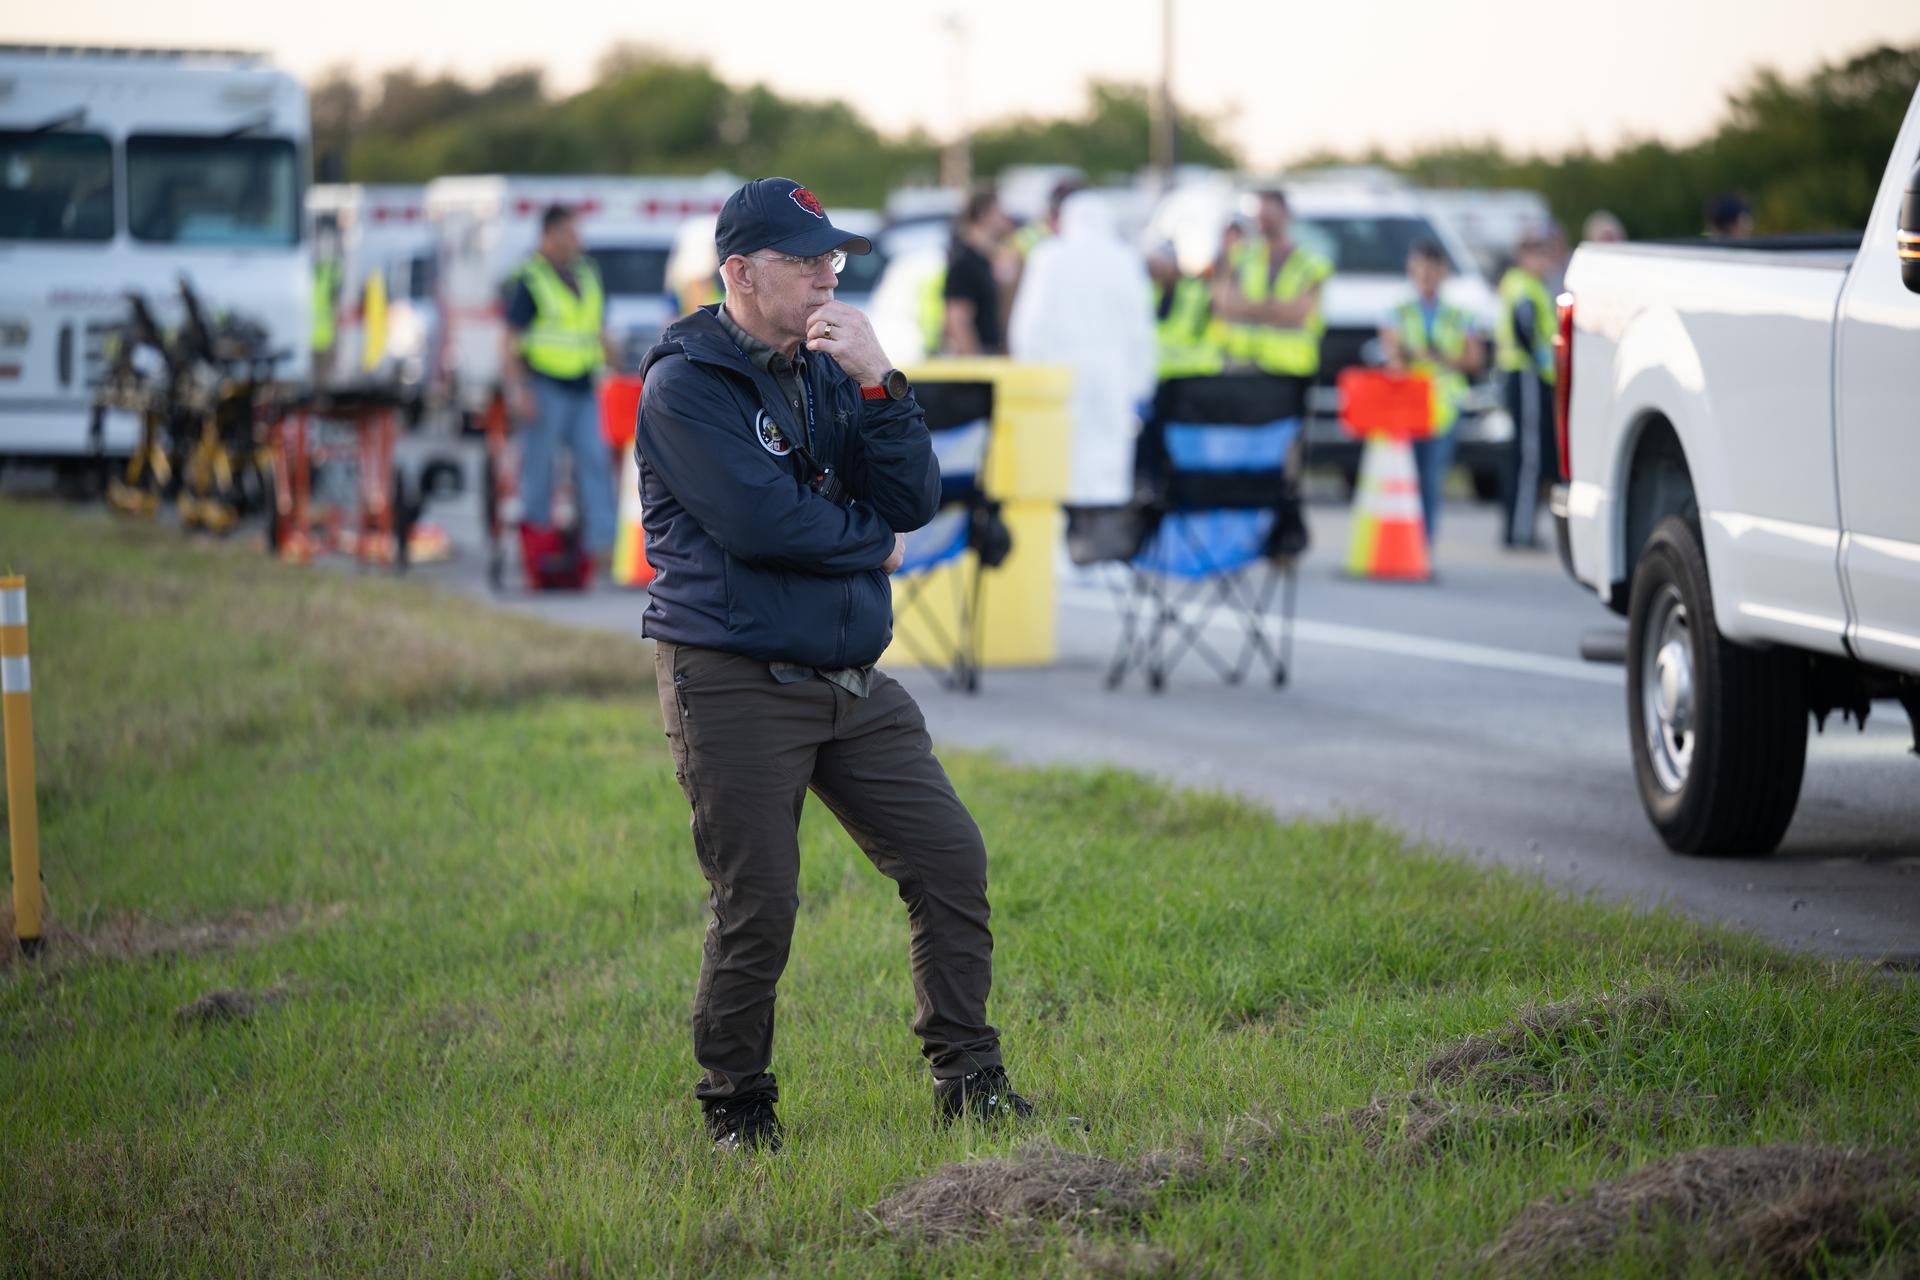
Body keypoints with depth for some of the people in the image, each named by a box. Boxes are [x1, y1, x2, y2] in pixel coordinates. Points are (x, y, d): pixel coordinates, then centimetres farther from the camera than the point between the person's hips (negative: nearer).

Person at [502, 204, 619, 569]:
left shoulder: (586, 273, 13)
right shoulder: (529, 280, -7)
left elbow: (599, 331, 22)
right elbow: (511, 341, -8)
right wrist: (518, 390, -16)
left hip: (582, 388, 6)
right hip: (544, 388, -6)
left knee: (595, 460, -3)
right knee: (539, 467, 0)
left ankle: (600, 540, -6)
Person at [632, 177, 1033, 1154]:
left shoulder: (830, 371, 13)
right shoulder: (686, 385, -9)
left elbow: (914, 502, 2)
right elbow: (758, 520, -20)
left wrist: (878, 385, -12)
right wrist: (873, 545, -4)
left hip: (851, 684, 7)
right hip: (734, 684, -7)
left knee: (949, 858, 2)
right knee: (757, 909, -5)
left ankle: (967, 1080, 11)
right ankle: (736, 1110, 12)